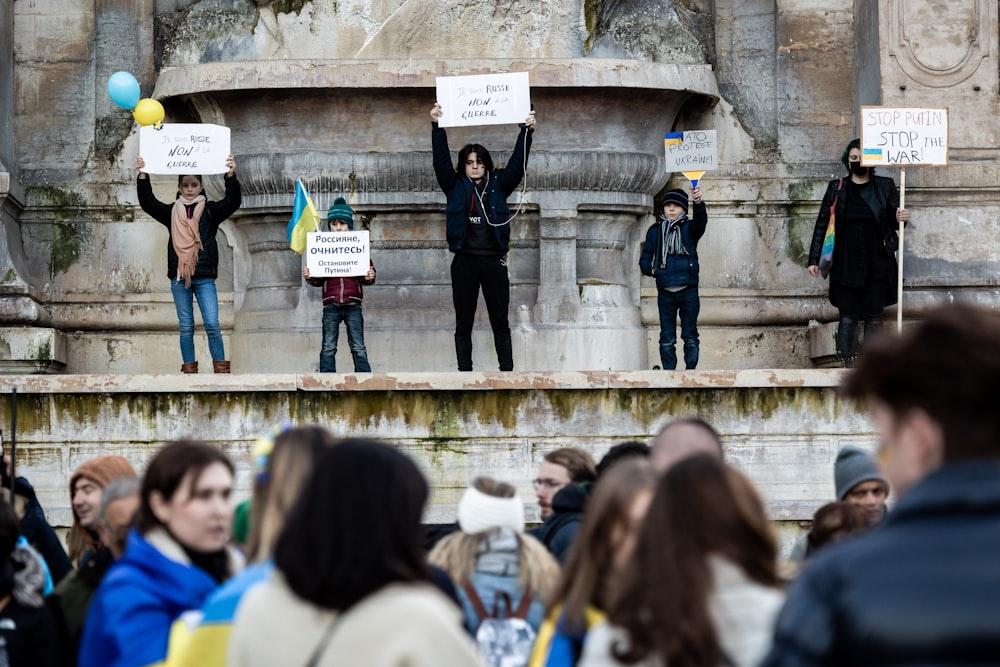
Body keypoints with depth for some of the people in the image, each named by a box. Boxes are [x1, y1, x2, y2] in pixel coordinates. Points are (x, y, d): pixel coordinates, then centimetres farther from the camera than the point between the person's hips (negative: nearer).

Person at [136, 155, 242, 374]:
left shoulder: (210, 211, 5)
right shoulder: (171, 212, 10)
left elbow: (233, 201, -7)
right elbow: (147, 202, 2)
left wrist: (231, 175, -22)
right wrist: (142, 176, -10)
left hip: (204, 277, -2)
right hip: (179, 277, 2)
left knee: (212, 324, -9)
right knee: (186, 327, 6)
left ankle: (221, 369, -5)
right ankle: (189, 370, 8)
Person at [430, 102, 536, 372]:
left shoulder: (498, 185, 10)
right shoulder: (456, 187, 8)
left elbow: (517, 164, 2)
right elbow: (441, 160, -3)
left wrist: (526, 131, -9)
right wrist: (437, 127, -13)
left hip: (494, 260, 1)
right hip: (464, 261, -1)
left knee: (500, 321, 2)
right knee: (463, 323, 2)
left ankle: (507, 370, 2)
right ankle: (465, 372, 3)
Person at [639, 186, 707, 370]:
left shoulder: (689, 228, 4)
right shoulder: (655, 231, 11)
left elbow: (701, 220, -18)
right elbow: (644, 259, 15)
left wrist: (698, 203, -38)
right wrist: (651, 269, -6)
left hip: (688, 291, -2)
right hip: (665, 292, 2)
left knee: (690, 337, 2)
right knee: (667, 339, 4)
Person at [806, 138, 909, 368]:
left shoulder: (885, 186, 7)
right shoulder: (836, 188, 7)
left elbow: (893, 218, 9)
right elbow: (822, 224, 7)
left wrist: (900, 218, -16)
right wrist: (814, 260, 2)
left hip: (876, 266, 0)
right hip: (845, 265, 0)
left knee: (874, 317, 1)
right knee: (848, 317, -3)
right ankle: (848, 364, -2)